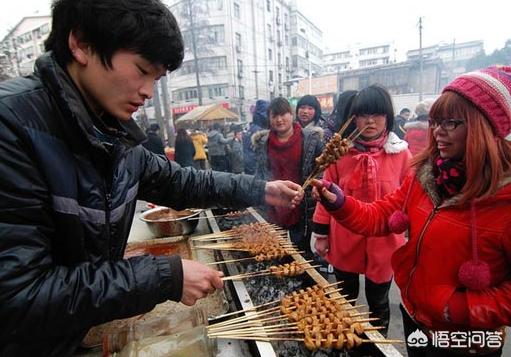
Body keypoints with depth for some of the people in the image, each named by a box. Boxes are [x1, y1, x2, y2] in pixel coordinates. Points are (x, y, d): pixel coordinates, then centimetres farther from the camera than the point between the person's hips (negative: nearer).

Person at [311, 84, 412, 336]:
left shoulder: (400, 153, -6)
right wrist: (321, 234, -1)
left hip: (384, 243, 0)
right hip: (344, 242, 1)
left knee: (378, 302, 20)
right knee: (344, 299, 21)